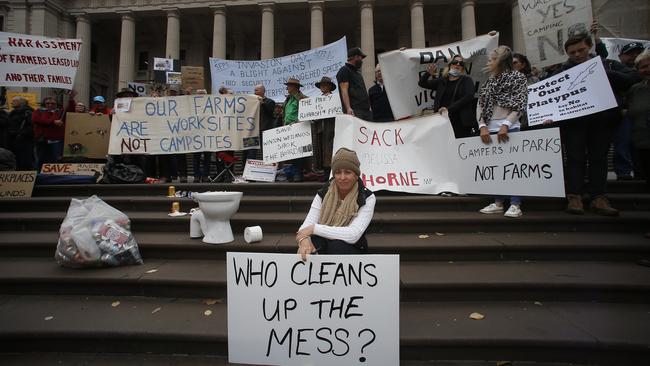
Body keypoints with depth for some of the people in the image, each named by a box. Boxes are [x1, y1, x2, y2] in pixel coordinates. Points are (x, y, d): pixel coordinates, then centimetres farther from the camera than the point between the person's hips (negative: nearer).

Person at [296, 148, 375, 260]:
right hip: (324, 248, 1)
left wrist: (314, 228, -24)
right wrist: (304, 239, -34)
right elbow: (307, 225, -10)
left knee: (336, 245, -35)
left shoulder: (367, 198, -11)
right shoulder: (323, 193, -2)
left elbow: (353, 235, -24)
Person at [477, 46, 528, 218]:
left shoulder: (517, 77, 1)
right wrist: (482, 126, -3)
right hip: (490, 130, 5)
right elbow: (480, 106, 10)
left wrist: (505, 125, -16)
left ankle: (515, 205, 3)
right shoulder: (488, 82, 14)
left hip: (509, 129, -5)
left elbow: (520, 105, -7)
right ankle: (498, 203, 16)